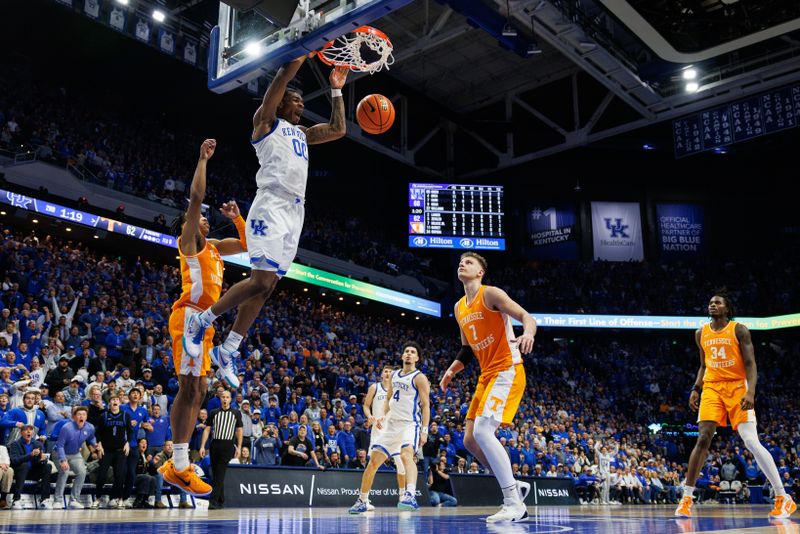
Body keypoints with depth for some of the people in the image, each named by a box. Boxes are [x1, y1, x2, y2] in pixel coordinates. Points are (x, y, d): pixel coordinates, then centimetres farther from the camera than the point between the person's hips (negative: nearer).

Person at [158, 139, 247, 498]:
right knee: (190, 387, -14)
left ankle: (177, 463, 13)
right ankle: (179, 467, -13)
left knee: (197, 390, 9)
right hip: (189, 316, -9)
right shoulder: (189, 239, 1)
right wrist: (203, 158, -6)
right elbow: (196, 196, -11)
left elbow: (247, 245, 33)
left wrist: (237, 218, 22)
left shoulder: (212, 247, 25)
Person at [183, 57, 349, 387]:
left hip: (295, 211, 8)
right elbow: (284, 74, -5)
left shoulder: (301, 134, 28)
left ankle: (227, 351, 9)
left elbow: (338, 130, 28)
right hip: (271, 206, -8)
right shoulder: (266, 121, 7)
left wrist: (336, 90, 27)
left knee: (266, 286, 4)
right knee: (261, 281, -19)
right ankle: (200, 321, -2)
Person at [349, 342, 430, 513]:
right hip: (391, 424, 7)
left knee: (406, 455, -34)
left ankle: (410, 495, -48)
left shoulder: (419, 378, -4)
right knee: (373, 461, 6)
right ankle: (362, 501, 20)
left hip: (409, 424, -7)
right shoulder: (394, 375, 15)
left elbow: (425, 405, -9)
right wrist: (384, 416, 5)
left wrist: (424, 430, -17)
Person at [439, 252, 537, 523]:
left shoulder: (490, 294, -8)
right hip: (486, 376, 9)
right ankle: (515, 485, 21)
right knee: (470, 440, 6)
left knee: (482, 432, -22)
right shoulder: (459, 307, 16)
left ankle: (514, 504, -15)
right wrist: (451, 370, 9)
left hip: (507, 371, -9)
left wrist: (528, 333, -40)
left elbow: (526, 316, -18)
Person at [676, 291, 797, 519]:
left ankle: (783, 498, 1)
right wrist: (695, 389, 6)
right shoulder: (701, 334, 11)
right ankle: (686, 499, -5)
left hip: (737, 388, -3)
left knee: (752, 442, -11)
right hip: (712, 389, 3)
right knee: (703, 440, -9)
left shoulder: (739, 330, -3)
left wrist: (750, 392, -22)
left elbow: (750, 364, -8)